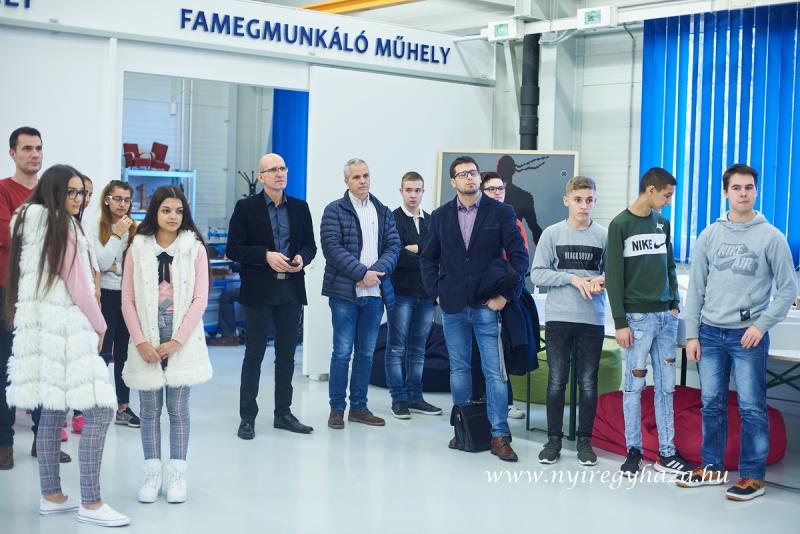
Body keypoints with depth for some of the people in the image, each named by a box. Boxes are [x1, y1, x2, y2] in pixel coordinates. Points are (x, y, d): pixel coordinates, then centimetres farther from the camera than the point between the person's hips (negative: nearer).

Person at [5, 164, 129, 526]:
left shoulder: (29, 223, 16)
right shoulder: (62, 228, -10)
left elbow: (28, 279, 17)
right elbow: (78, 287, -10)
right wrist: (100, 325, 3)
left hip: (43, 327, 10)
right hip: (65, 327, -10)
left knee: (52, 412, 13)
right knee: (99, 410, -11)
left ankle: (51, 496, 18)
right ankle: (91, 503, -12)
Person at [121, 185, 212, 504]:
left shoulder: (195, 248, 1)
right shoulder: (138, 248, 4)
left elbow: (200, 299, -3)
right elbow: (128, 300, 2)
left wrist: (176, 341, -10)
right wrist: (140, 342, -8)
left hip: (182, 342, -1)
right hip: (146, 341, 1)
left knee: (178, 410, 4)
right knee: (149, 410, 6)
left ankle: (176, 474, 11)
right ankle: (152, 473, 14)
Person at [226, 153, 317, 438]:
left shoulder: (300, 207, 9)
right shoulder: (246, 208, -3)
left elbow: (310, 244, 13)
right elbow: (233, 249, -6)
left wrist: (302, 257, -9)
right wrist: (266, 256, -19)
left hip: (291, 291, 4)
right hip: (259, 291, -4)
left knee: (287, 354, 10)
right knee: (254, 354, 1)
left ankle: (283, 413, 20)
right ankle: (247, 417, 9)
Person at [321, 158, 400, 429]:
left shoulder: (383, 212, 12)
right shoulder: (334, 210, -1)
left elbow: (393, 246, 5)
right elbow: (332, 247, -12)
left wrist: (377, 271, -13)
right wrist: (362, 273, -18)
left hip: (375, 292, 4)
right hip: (345, 291, -4)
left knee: (366, 353, 10)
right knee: (342, 352, -2)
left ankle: (359, 407, 18)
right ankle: (337, 409, 8)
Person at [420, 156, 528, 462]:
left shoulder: (501, 212, 0)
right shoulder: (441, 216, 8)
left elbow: (519, 256, -1)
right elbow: (428, 258, 14)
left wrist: (507, 294, -8)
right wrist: (435, 292, 4)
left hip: (488, 305, -3)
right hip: (453, 306, 3)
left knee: (496, 373, -5)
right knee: (459, 369, 11)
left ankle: (499, 436, -1)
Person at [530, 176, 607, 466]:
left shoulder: (604, 235, 1)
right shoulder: (552, 233, 1)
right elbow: (537, 274, -3)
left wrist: (602, 281, -15)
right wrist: (572, 279, -13)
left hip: (592, 319, 0)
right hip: (558, 318, 0)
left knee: (588, 383, 6)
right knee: (556, 381, 5)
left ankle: (584, 440, 19)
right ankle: (554, 439, 16)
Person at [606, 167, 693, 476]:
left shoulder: (662, 223, 13)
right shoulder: (620, 225, -5)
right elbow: (613, 276, -7)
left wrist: (675, 304, 9)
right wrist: (620, 323, -10)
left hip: (666, 316, 5)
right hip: (638, 317, -5)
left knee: (666, 386, 6)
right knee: (634, 385, 0)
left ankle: (667, 453, 11)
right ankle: (633, 451, 11)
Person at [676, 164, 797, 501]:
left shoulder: (771, 237, -3)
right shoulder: (709, 236, 6)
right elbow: (696, 288, 8)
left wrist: (762, 324, -11)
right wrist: (691, 334, 3)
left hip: (748, 335, -3)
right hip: (710, 333, 3)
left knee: (752, 407, -1)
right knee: (711, 404, 10)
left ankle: (752, 475, 8)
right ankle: (711, 468, 22)